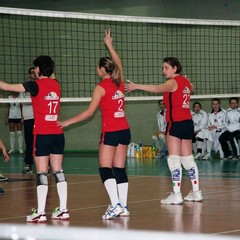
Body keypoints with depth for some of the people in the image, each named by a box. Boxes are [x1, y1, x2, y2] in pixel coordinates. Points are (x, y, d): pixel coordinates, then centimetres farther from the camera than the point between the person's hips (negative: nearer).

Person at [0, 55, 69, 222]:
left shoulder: (36, 85, -9)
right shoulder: (56, 84, 7)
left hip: (42, 135, -6)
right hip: (58, 134, 6)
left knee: (42, 174, -4)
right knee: (58, 172, 8)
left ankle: (40, 213, -4)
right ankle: (63, 210, 9)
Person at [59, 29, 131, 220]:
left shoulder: (101, 87, -9)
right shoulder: (119, 83, 7)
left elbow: (89, 112, -8)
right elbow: (119, 64, 28)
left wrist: (67, 123, -2)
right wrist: (110, 45, 38)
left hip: (111, 132, -7)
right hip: (125, 130, 7)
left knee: (105, 169, -4)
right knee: (120, 168, 9)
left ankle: (115, 204, -16)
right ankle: (123, 206, 6)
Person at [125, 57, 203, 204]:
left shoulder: (173, 82, -11)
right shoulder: (185, 81, 13)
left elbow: (157, 89, -29)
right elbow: (191, 89, 36)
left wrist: (137, 86, -33)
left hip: (176, 124, -9)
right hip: (188, 123, 9)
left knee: (174, 159, -7)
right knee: (188, 159, 14)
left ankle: (176, 194, -10)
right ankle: (196, 192, 18)